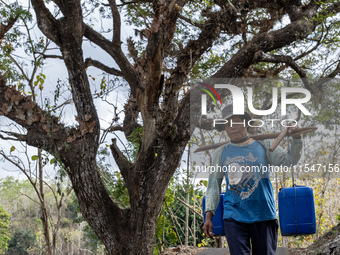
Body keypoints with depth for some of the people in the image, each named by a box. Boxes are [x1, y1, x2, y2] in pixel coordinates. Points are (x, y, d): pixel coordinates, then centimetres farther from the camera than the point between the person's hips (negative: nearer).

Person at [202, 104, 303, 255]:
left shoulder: (264, 146, 9)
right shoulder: (221, 153, 11)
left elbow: (288, 160, 2)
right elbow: (213, 185, 11)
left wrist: (296, 139, -14)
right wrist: (208, 215, 3)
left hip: (263, 215, 0)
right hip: (234, 217, 0)